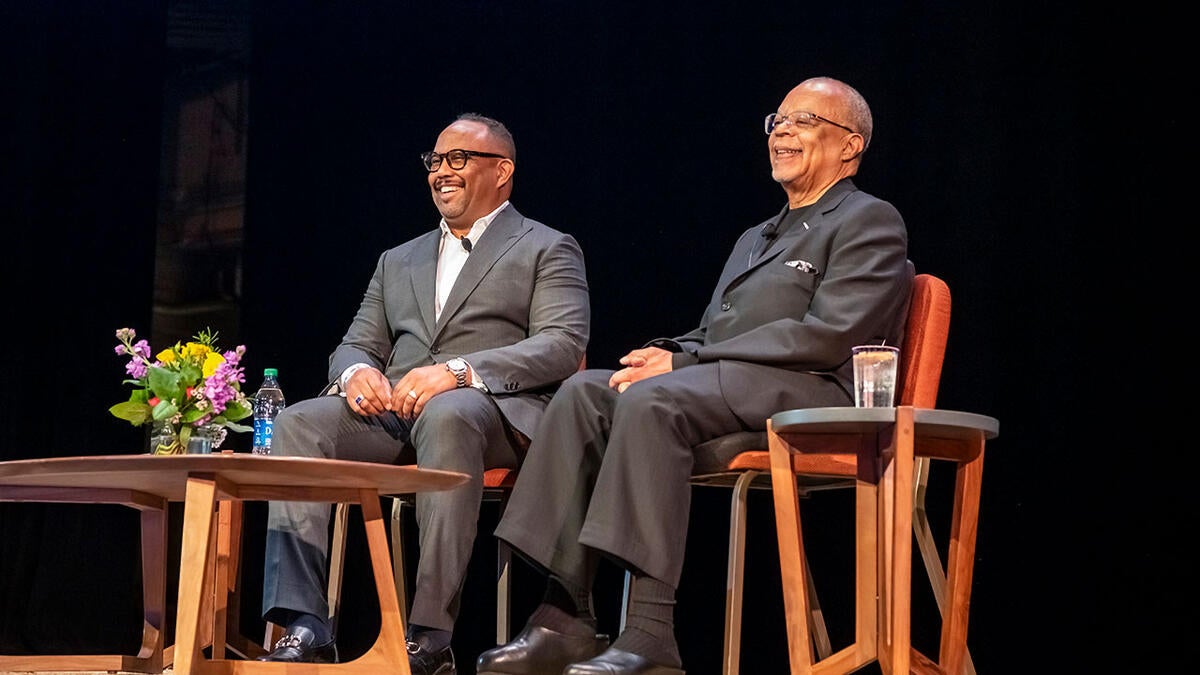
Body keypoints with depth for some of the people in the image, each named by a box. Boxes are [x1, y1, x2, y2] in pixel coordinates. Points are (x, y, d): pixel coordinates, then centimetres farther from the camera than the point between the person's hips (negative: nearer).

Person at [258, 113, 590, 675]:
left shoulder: (547, 250, 12)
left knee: (446, 417, -41)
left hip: (495, 410, -5)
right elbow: (355, 345, 23)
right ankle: (304, 626, -32)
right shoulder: (399, 261, 30)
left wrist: (459, 370, -21)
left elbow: (563, 345, -5)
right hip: (390, 412, 5)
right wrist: (356, 372, -6)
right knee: (297, 423, -23)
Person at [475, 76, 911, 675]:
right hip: (723, 385, 8)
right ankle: (565, 619, -26)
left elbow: (827, 336, -11)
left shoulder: (869, 222, 4)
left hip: (808, 392, -8)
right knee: (583, 393, -17)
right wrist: (670, 354, -1)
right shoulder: (754, 238, 33)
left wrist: (685, 360, -13)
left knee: (651, 401, -33)